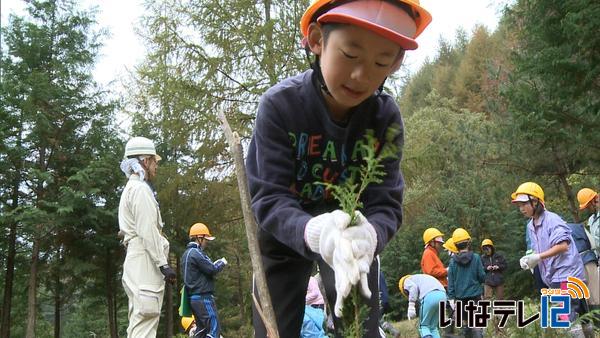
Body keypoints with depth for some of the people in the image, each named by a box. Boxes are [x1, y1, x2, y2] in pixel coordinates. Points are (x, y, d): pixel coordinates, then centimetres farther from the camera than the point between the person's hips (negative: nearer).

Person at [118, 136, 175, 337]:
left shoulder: (130, 189, 25)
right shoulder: (140, 189, -7)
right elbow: (148, 230, -16)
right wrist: (163, 264, -18)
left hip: (137, 264, 10)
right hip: (146, 262, -10)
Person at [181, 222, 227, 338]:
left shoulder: (186, 253, 18)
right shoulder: (196, 253, -13)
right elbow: (212, 270, -17)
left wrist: (215, 264, 12)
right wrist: (222, 263, 2)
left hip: (193, 297, 10)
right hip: (203, 297, -10)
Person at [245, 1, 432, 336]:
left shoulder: (387, 116, -20)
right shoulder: (279, 104, -27)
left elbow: (385, 203, -22)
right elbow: (270, 198, -29)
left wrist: (367, 234, -48)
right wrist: (313, 231, -52)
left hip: (352, 229, 2)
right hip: (285, 231, -1)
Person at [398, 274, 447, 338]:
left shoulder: (407, 281, 21)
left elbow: (413, 288, -6)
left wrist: (411, 307, -10)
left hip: (429, 296, -6)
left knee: (423, 326, 9)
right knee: (433, 327, 19)